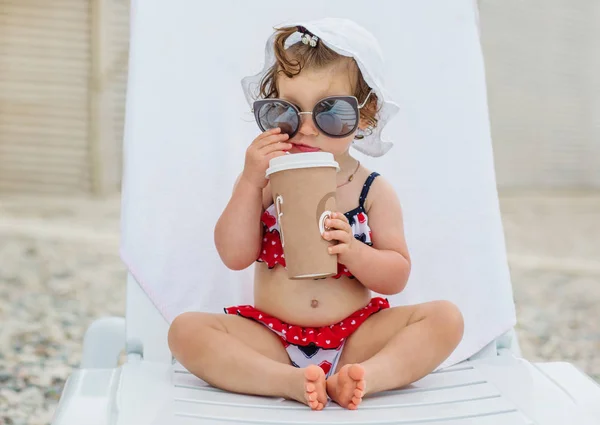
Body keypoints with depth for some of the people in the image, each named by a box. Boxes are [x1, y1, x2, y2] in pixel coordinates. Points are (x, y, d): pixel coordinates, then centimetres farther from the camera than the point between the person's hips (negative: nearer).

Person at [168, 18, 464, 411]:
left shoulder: (374, 191, 0)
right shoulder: (264, 181, 1)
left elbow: (396, 278, -2)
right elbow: (235, 256, -9)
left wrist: (352, 250, -22)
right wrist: (250, 181, -18)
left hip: (355, 337, 1)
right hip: (270, 338, 0)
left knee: (446, 318, -18)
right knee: (186, 330, -22)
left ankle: (356, 378, -35)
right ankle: (290, 382, -34)